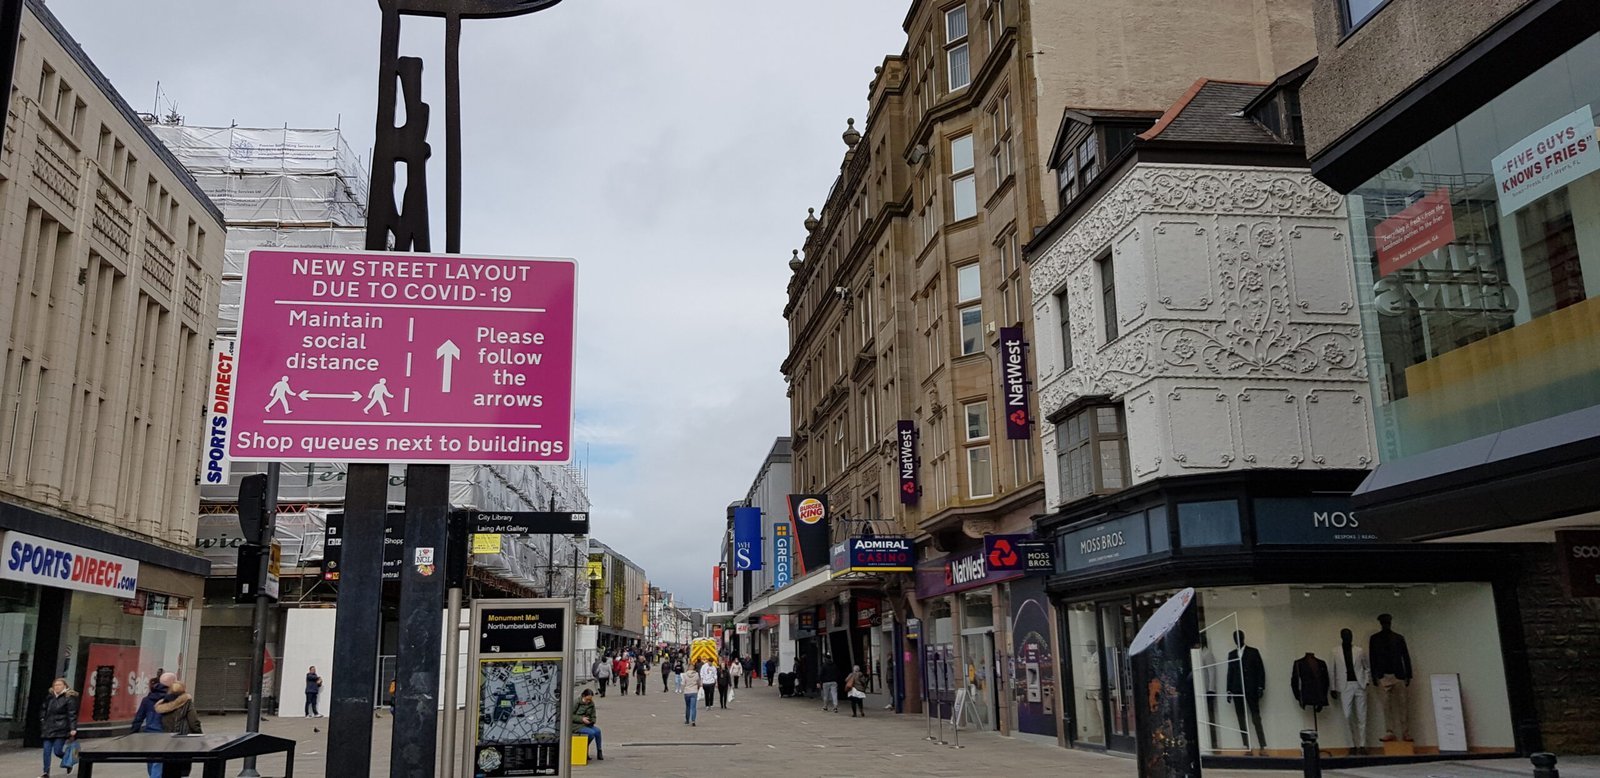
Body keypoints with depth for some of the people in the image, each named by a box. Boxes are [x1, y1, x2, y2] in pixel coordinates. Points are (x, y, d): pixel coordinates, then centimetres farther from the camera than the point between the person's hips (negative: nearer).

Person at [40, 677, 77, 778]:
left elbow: (72, 715, -9)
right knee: (47, 751, 1)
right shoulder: (50, 698, 12)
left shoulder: (69, 698, -5)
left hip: (61, 729, -6)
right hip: (49, 728, 6)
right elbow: (43, 710, 26)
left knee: (57, 751, -6)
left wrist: (73, 728, -15)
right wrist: (43, 720, 14)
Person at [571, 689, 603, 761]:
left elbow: (593, 717, 17)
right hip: (576, 725, -6)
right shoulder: (577, 702, -8)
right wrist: (582, 719, -20)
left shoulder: (591, 704, 10)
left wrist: (591, 721, -7)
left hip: (587, 724, 6)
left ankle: (599, 752, -12)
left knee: (597, 730, -23)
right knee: (592, 732, -28)